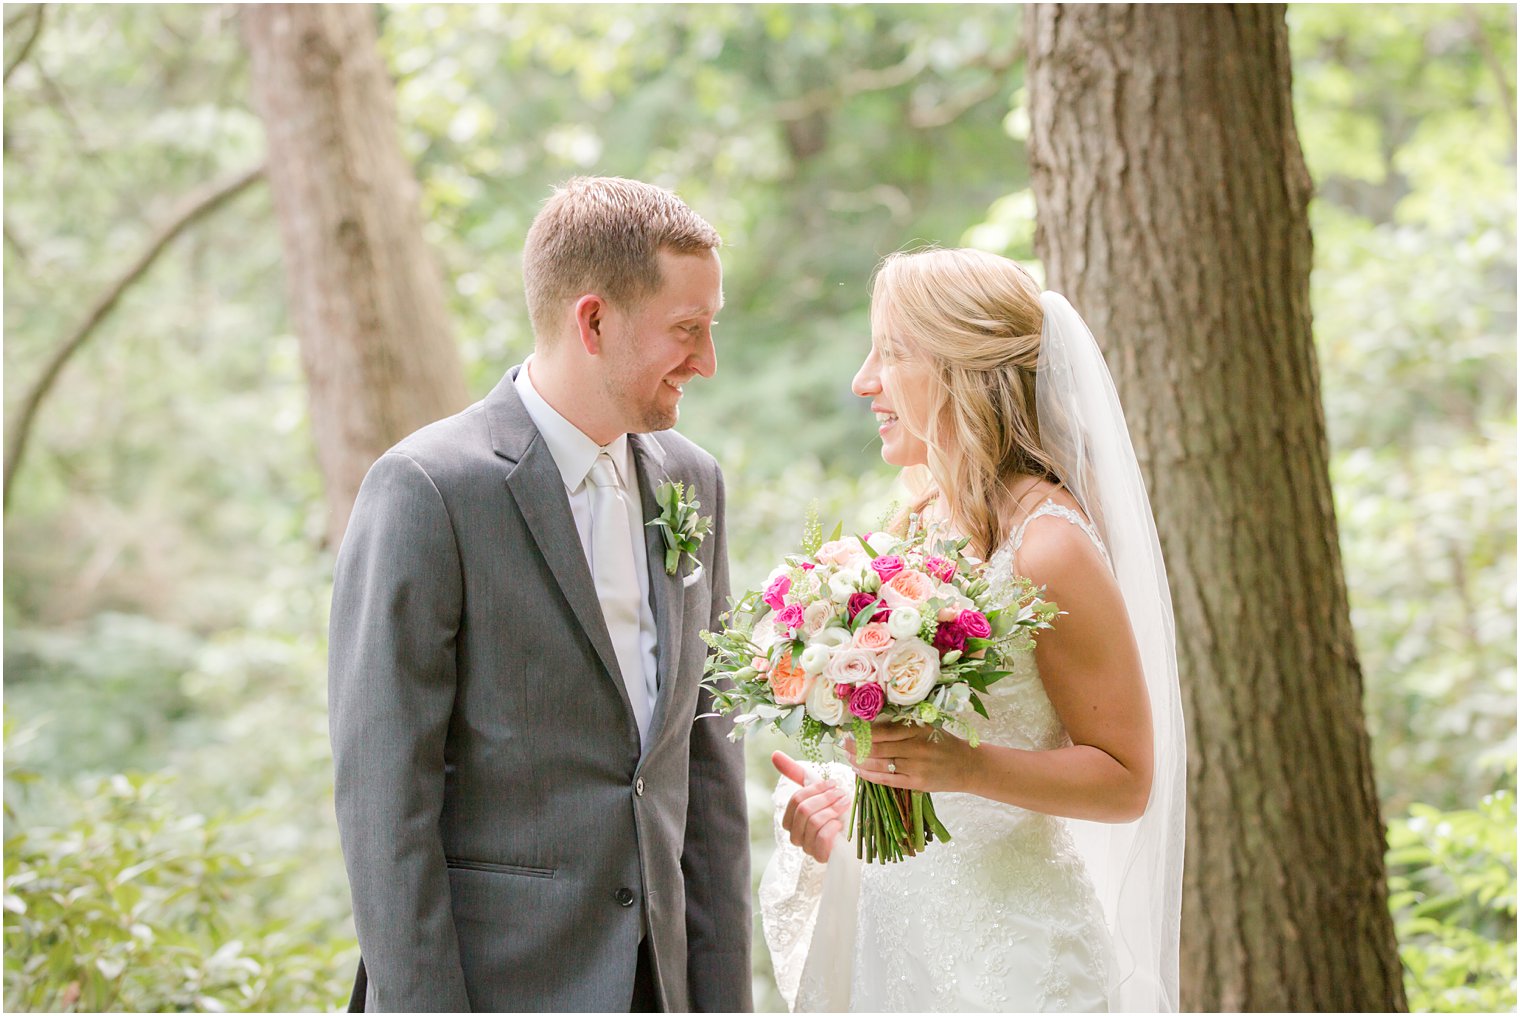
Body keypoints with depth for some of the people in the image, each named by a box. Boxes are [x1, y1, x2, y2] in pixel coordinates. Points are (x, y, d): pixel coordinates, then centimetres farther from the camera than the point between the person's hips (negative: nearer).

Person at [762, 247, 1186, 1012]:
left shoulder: (1048, 545, -14)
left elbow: (1126, 779, -13)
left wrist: (965, 767, -25)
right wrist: (833, 805, 2)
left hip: (1005, 951, -7)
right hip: (886, 933, 7)